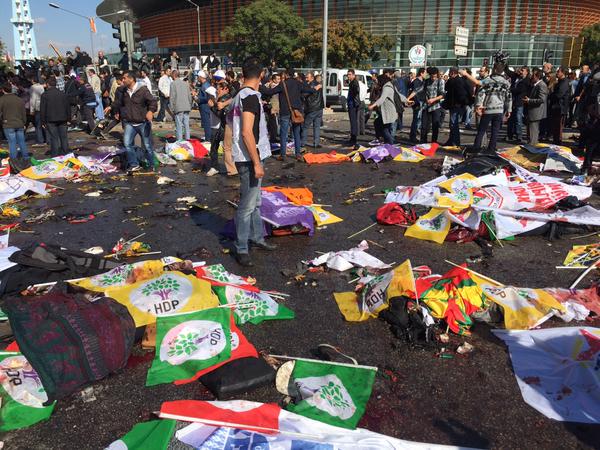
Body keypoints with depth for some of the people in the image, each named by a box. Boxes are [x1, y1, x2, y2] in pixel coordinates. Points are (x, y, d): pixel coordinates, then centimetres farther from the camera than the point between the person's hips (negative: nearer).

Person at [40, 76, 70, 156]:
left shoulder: (45, 95, -4)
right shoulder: (63, 94, 7)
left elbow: (42, 110, -4)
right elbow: (68, 108, 11)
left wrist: (43, 121, 2)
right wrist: (67, 119, 16)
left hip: (51, 120, -3)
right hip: (63, 119, 3)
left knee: (54, 138, -1)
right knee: (64, 137, 8)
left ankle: (55, 156, 0)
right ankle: (65, 154, 13)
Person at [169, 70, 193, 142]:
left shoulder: (173, 84, -4)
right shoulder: (186, 83, 12)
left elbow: (172, 97, -7)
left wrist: (172, 108, -2)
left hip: (178, 108, -5)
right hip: (187, 107, 5)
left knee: (179, 125, -2)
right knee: (186, 124, 10)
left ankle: (179, 140, -4)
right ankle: (187, 139, 12)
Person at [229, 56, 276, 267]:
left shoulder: (239, 96, 13)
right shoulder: (251, 96, -16)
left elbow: (230, 124, 20)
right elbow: (247, 132, -24)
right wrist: (257, 163, -23)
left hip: (248, 159, 10)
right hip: (250, 159, -10)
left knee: (255, 201, 19)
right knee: (247, 205, -3)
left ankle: (257, 237, 32)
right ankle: (242, 249, 5)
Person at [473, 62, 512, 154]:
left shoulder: (487, 81, -3)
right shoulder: (506, 83, 8)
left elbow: (481, 93, -13)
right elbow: (509, 98, 9)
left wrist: (478, 105, -15)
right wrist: (508, 110, 14)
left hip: (487, 109, -2)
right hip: (499, 110, 2)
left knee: (481, 130, 5)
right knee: (495, 131, 6)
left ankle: (476, 148, 3)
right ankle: (491, 150, 6)